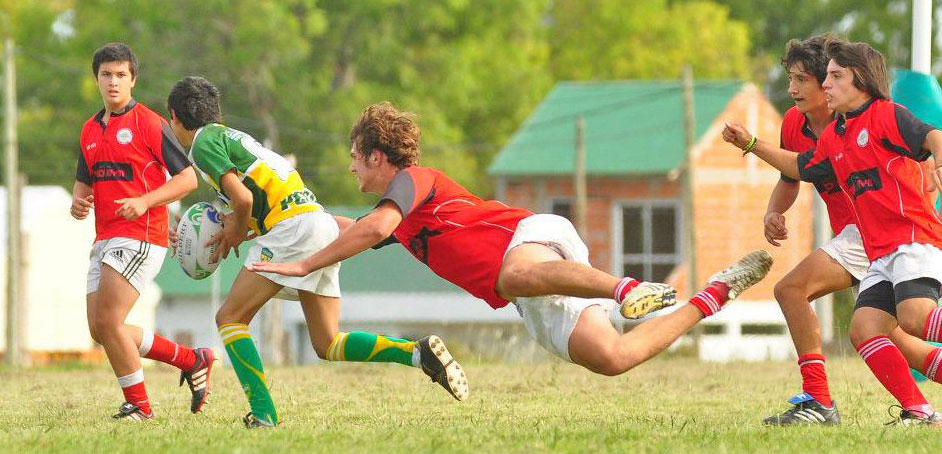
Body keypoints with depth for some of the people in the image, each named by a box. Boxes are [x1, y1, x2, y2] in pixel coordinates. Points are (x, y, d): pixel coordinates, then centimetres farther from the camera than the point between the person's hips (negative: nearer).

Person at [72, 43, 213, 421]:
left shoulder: (149, 123, -7)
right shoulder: (90, 130, 15)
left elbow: (187, 178, -8)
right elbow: (84, 180, 25)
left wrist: (145, 201, -21)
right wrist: (78, 201, 1)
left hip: (140, 236, -8)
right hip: (105, 239, 8)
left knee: (108, 320, -15)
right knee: (100, 329, 5)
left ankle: (138, 405, 0)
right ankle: (192, 360, 18)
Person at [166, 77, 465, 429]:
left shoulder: (204, 142, -1)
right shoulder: (230, 136, 28)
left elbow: (242, 198, -13)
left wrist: (236, 232, 4)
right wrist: (235, 229, 17)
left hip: (294, 228, -9)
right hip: (322, 224, 9)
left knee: (230, 318, -2)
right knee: (328, 345, 8)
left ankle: (264, 415, -13)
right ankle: (419, 352, -8)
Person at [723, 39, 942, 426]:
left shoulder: (886, 115, -3)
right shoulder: (834, 137, 22)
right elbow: (802, 167, 39)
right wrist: (751, 145, 33)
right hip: (880, 253, 9)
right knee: (864, 329, -7)